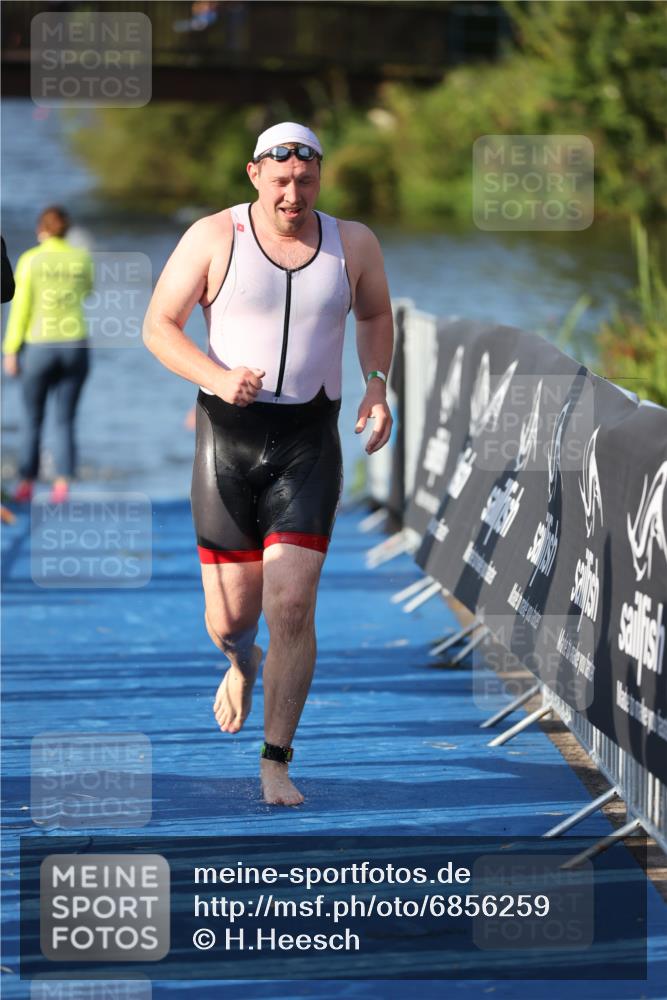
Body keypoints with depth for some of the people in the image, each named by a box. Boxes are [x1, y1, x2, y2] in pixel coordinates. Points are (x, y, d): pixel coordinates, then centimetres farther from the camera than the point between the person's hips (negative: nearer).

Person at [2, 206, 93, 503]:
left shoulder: (29, 260, -7)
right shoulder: (83, 258, 1)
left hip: (38, 348, -2)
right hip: (75, 347, 2)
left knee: (32, 421, 11)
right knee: (65, 421, 9)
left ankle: (26, 486, 11)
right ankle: (62, 485, -1)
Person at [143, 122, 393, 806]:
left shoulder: (352, 244, 3)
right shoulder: (214, 237, -5)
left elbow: (375, 314, 22)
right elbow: (158, 326, -4)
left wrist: (377, 386, 5)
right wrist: (217, 378, -21)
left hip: (309, 446, 1)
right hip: (226, 440, 0)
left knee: (291, 605, -13)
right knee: (230, 618, 3)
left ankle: (276, 763, -2)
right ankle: (241, 663, 43)